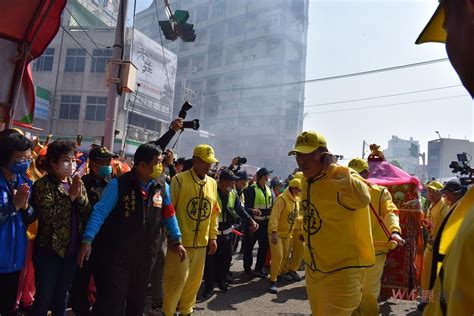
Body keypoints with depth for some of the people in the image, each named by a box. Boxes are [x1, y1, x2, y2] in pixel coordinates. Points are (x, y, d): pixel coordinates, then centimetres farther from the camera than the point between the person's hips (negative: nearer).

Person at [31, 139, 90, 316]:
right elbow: (48, 215, -23)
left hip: (71, 250, 5)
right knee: (43, 297, 8)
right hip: (49, 250, -5)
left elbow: (87, 214, 0)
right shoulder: (43, 185, -11)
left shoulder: (77, 183, 6)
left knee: (62, 295, 19)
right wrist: (71, 196, -19)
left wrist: (80, 196, -16)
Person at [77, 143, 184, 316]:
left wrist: (177, 241, 9)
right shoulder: (118, 184, -14)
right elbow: (100, 212, -15)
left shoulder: (162, 187, 0)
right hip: (118, 253, -4)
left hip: (144, 254, 5)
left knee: (138, 299, 20)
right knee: (114, 300, 5)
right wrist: (87, 240, -23)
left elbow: (169, 216, 9)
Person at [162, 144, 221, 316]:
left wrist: (213, 236, 12)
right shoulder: (179, 179, -11)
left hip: (201, 242, 5)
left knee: (194, 280, 15)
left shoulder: (212, 183, 7)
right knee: (177, 279, 3)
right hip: (180, 241, -5)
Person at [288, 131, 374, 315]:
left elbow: (362, 199, -43)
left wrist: (333, 168, -35)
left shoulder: (341, 178, -22)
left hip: (344, 268, -8)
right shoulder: (307, 182, 4)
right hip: (314, 268, 9)